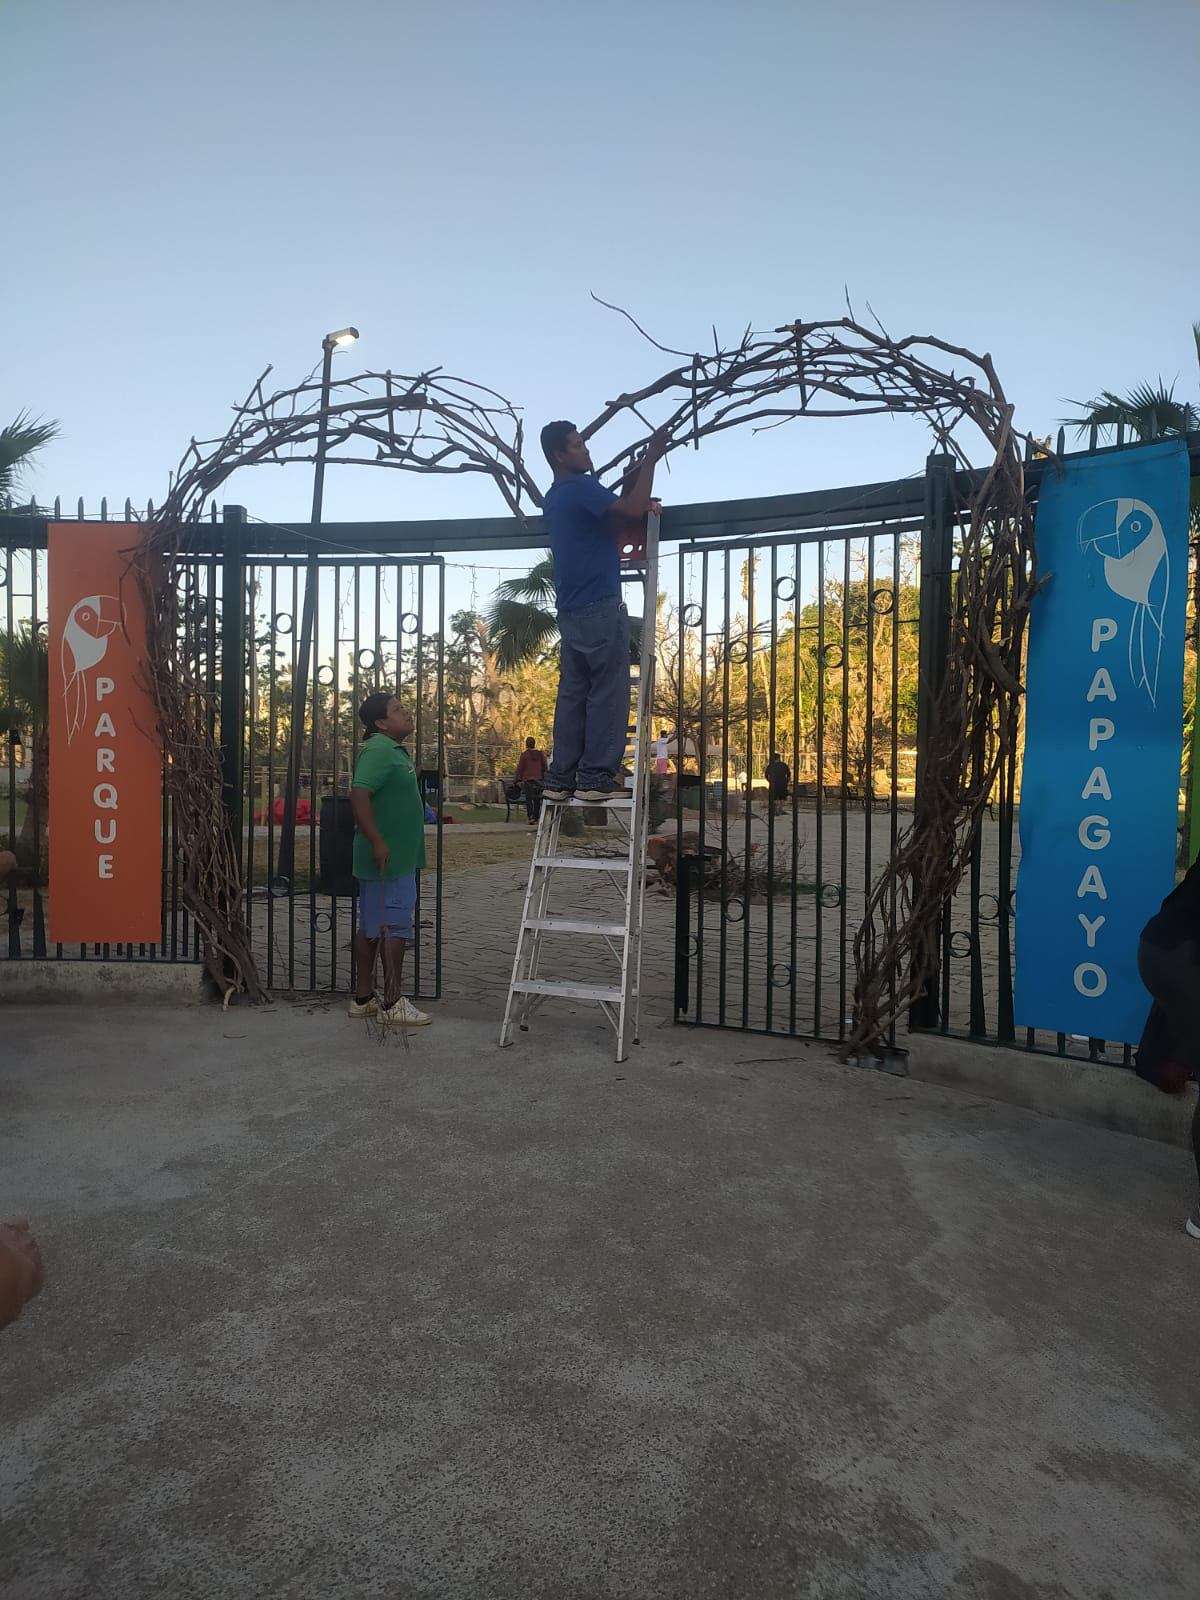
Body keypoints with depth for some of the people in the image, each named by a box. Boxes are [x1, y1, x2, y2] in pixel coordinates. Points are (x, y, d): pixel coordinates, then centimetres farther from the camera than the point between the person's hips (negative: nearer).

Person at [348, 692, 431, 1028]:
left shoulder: (394, 750, 16)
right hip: (388, 858, -10)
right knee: (395, 928, -4)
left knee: (372, 927, 12)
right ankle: (393, 1003, 3)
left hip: (396, 857, 10)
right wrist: (377, 842, -28)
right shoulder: (378, 750, -16)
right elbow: (359, 795, -26)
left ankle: (363, 998, 20)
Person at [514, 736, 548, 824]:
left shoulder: (523, 754, -4)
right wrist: (544, 777, 21)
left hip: (527, 779, -3)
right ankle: (535, 819, 11)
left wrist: (518, 779, 4)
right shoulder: (540, 754, 6)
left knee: (528, 799, -3)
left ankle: (531, 817, -20)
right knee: (537, 800, 10)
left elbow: (520, 767, -4)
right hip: (538, 779, 3)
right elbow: (545, 766, 10)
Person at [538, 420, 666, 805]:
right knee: (608, 692, -5)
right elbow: (632, 510, -18)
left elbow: (609, 528, 26)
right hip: (600, 608, -9)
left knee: (572, 694, 7)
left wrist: (637, 472, 20)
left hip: (571, 611, 9)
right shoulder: (581, 488, -8)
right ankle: (597, 777, -6)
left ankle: (561, 778, 5)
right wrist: (650, 460, -7)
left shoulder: (554, 498, 22)